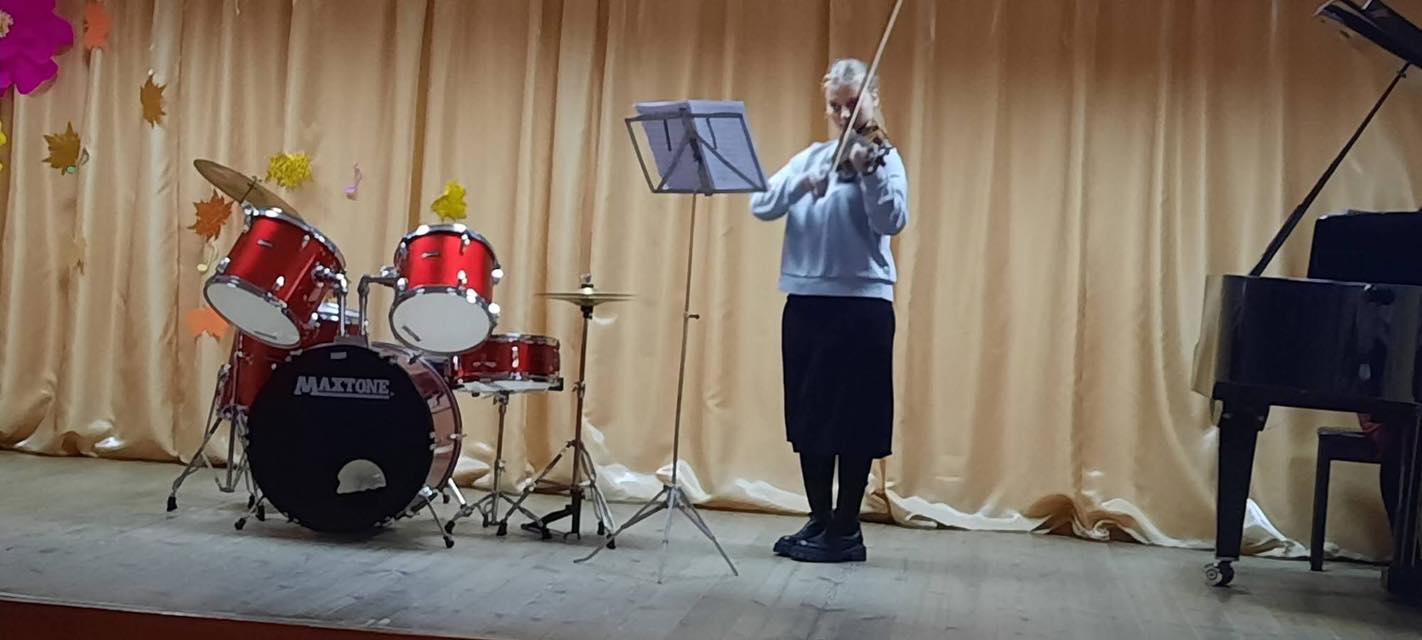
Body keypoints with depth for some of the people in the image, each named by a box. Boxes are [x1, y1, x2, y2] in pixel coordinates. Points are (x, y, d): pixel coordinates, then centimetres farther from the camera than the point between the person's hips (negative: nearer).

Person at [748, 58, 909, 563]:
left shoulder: (884, 157, 0)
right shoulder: (812, 156, 14)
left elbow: (892, 222, -16)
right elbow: (761, 206, 1)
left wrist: (868, 171, -27)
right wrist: (804, 182, -15)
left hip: (861, 304, -5)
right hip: (804, 302, 6)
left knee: (852, 421, -1)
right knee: (807, 417, 10)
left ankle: (846, 532, 8)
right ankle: (818, 521, 22)